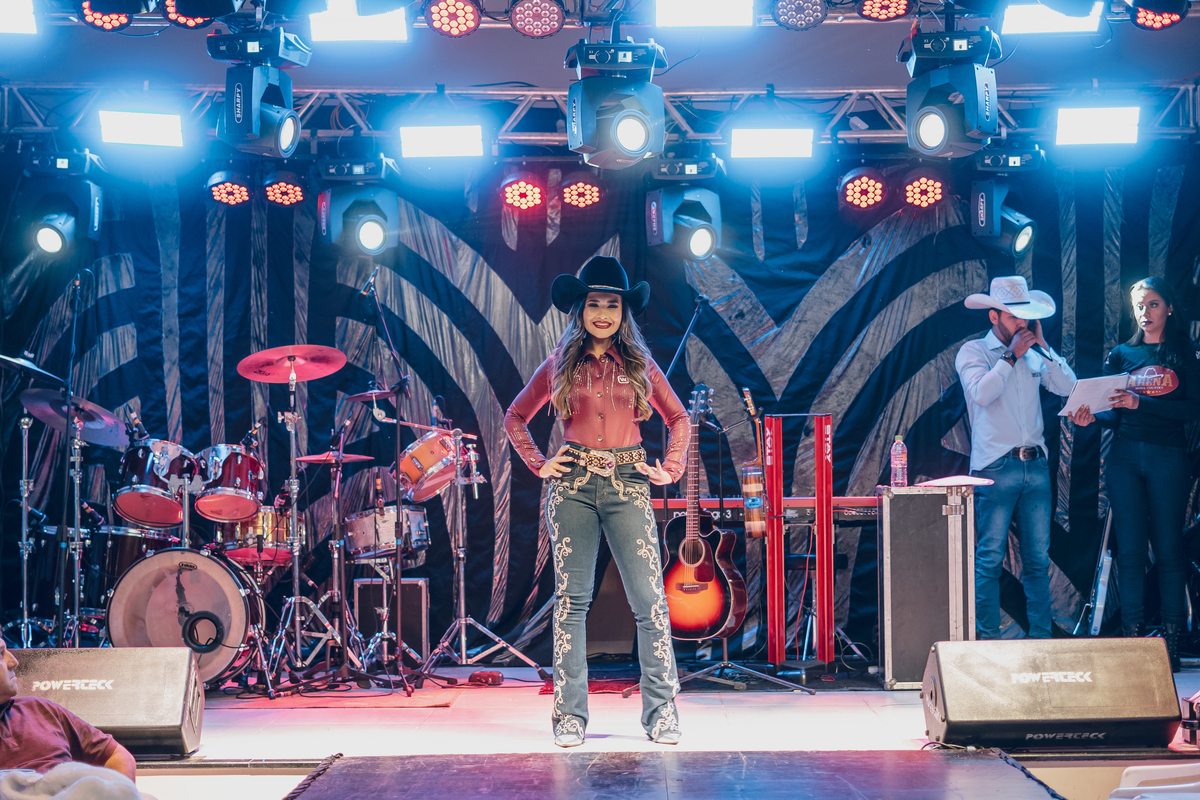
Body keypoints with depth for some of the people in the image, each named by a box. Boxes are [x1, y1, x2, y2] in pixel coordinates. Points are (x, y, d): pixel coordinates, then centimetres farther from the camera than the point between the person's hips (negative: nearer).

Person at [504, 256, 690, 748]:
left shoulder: (639, 365, 9)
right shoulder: (560, 365, 8)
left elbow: (678, 418, 20)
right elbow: (515, 418, 17)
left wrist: (672, 469, 7)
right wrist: (539, 464, 6)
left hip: (627, 486, 0)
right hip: (574, 486, 0)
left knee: (650, 598, -7)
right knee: (572, 599, 1)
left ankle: (661, 711, 0)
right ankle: (570, 713, 6)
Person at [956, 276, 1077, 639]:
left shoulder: (1034, 355, 17)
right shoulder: (973, 352, 2)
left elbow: (1068, 387, 5)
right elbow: (981, 393, -16)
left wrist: (1043, 346, 1)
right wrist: (1011, 356, -8)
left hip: (1036, 466, 5)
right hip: (996, 468, -5)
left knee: (1038, 559, 5)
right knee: (990, 558, -5)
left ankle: (1041, 637, 10)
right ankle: (987, 639, -1)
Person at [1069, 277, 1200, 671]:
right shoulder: (1121, 354, 12)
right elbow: (1115, 414, 9)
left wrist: (1140, 402, -18)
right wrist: (1091, 416, -13)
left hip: (1168, 457, -2)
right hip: (1125, 457, 2)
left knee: (1168, 549, -2)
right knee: (1129, 550, 0)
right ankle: (1132, 637, 3)